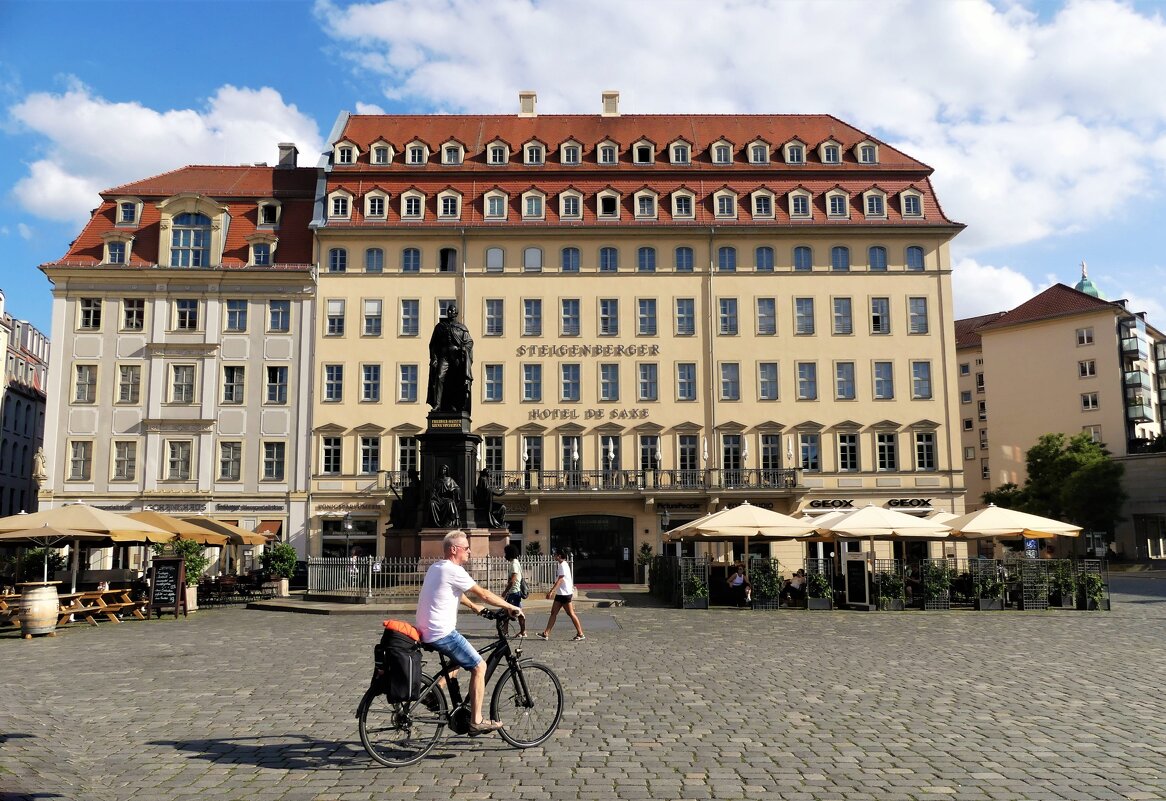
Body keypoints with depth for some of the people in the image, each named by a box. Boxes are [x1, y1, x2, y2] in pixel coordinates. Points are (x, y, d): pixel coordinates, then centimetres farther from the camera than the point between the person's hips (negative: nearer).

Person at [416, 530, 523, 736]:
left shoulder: (435, 567, 13)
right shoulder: (454, 571, -15)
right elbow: (484, 594, -12)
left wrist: (474, 607, 34)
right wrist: (510, 607, -2)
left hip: (427, 632, 10)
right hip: (442, 634, -10)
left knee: (460, 658, 29)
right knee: (479, 666, -2)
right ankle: (476, 722, 1)